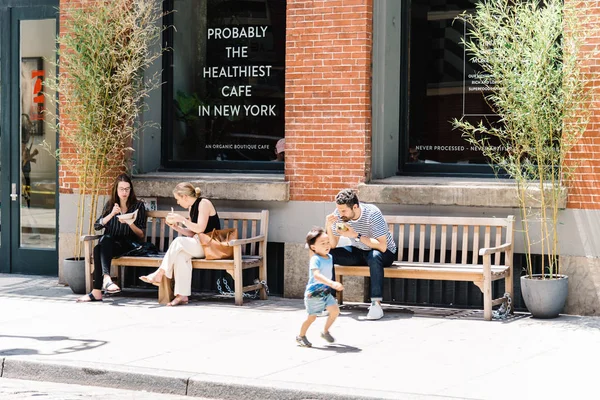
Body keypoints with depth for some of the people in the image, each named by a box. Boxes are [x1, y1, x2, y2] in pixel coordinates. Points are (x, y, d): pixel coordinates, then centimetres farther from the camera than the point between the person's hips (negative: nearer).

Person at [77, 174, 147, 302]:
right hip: (109, 243, 4)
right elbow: (97, 226, 7)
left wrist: (131, 224, -14)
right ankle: (106, 278, -49)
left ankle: (97, 291, -47)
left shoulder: (138, 206, 9)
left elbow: (142, 235, 5)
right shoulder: (110, 205, 18)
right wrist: (112, 214, -7)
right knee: (99, 248, -33)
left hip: (129, 245, -3)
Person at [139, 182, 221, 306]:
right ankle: (182, 295, -35)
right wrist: (177, 227, 3)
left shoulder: (204, 203, -9)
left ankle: (159, 274, -22)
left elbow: (200, 228, -18)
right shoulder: (192, 207, 17)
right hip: (199, 245, 7)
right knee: (181, 254, -26)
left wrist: (182, 219, -16)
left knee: (179, 242, -27)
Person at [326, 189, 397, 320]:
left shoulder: (372, 213, -26)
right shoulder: (339, 213, -13)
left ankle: (376, 304, -36)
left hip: (384, 253, -5)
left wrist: (356, 235, -35)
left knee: (374, 256, -40)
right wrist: (328, 227, -25)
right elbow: (332, 245, -8)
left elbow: (382, 246, -33)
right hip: (358, 252, 5)